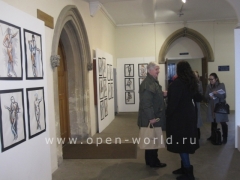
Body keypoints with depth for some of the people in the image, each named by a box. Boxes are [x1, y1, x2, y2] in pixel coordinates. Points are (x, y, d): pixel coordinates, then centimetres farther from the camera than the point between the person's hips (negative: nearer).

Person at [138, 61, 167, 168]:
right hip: (151, 117, -10)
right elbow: (146, 102, -27)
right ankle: (153, 162, 14)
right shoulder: (147, 84, -21)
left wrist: (162, 94, 8)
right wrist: (151, 117, -27)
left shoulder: (154, 81, 14)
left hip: (154, 116, 10)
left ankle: (150, 160, 28)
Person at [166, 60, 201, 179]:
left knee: (180, 143, -1)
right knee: (185, 143, 17)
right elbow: (198, 98, 18)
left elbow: (173, 101, -21)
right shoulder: (191, 82, 8)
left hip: (179, 117, -9)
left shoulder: (177, 82, -18)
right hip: (189, 115, 9)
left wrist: (168, 114, -8)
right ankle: (185, 167, 27)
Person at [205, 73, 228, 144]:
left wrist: (217, 93, -26)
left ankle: (225, 138, 9)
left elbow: (224, 95, -10)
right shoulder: (208, 86, 6)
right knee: (213, 122, 14)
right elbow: (206, 96, 7)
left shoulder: (221, 85, -5)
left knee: (223, 122, 0)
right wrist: (209, 96, -16)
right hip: (212, 107, 4)